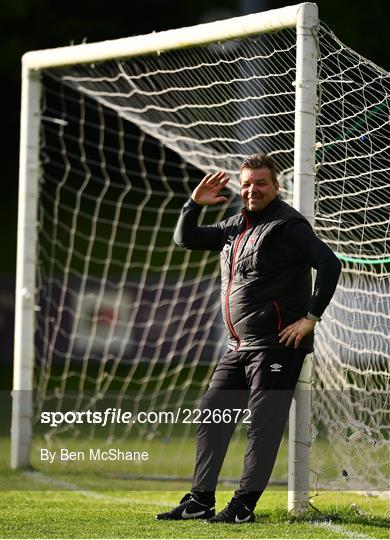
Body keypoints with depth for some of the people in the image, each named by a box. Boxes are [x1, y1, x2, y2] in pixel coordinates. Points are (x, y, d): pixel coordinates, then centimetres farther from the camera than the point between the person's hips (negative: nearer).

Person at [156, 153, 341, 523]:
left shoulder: (288, 226, -8)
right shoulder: (236, 227, 16)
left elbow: (330, 264, -17)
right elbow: (185, 239, 23)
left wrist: (310, 317, -19)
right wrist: (195, 204, 5)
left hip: (277, 345, -9)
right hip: (238, 348, 9)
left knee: (263, 425, -5)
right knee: (211, 417, 9)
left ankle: (243, 506, -3)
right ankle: (199, 501, 15)